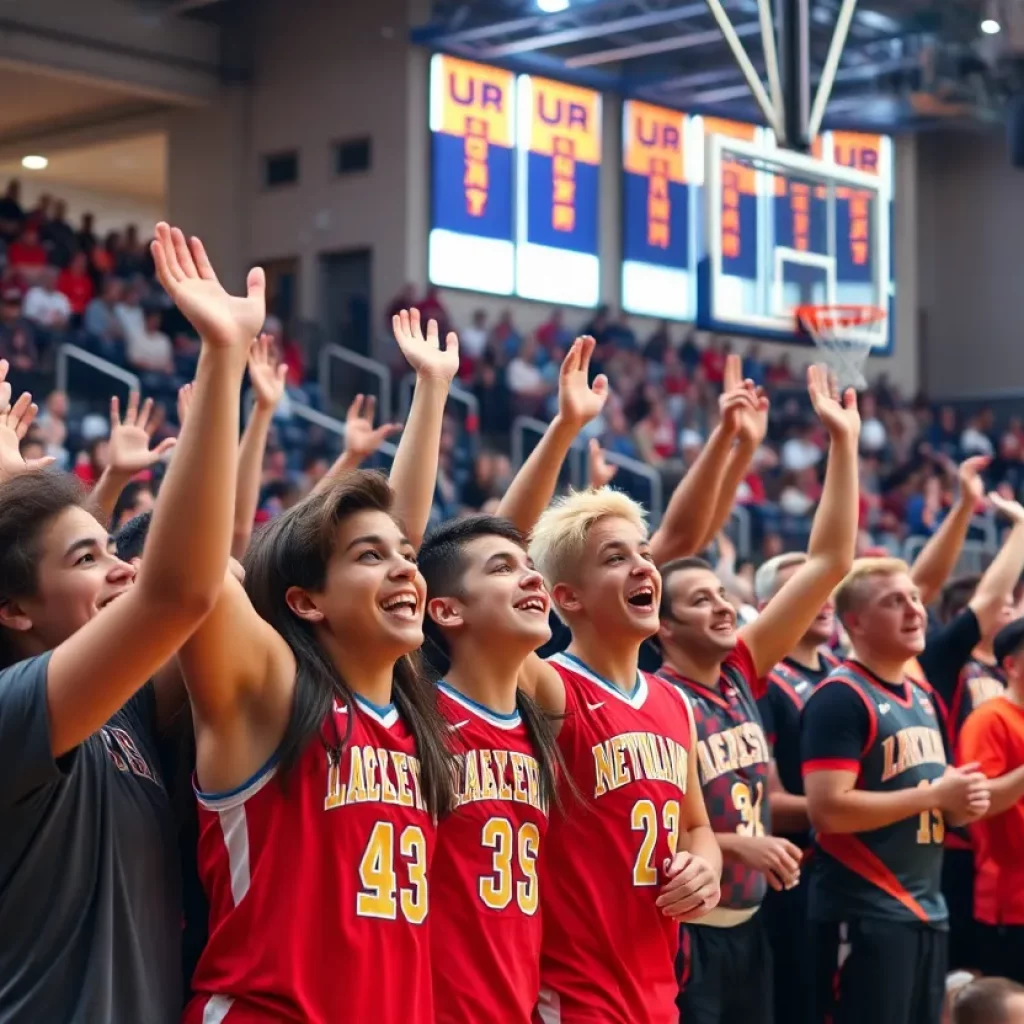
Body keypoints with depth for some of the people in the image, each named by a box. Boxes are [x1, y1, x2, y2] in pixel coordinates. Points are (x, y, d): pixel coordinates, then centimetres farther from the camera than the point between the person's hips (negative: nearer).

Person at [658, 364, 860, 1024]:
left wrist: (844, 441, -1)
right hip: (685, 931, -7)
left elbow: (830, 563, 2)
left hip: (749, 922, 7)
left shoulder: (741, 674, 4)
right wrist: (736, 845, -20)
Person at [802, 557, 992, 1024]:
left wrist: (961, 802, 2)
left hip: (927, 910, 9)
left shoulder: (924, 697, 14)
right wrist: (934, 795, -17)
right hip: (863, 915, -9)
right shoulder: (840, 697, -13)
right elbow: (827, 809, -23)